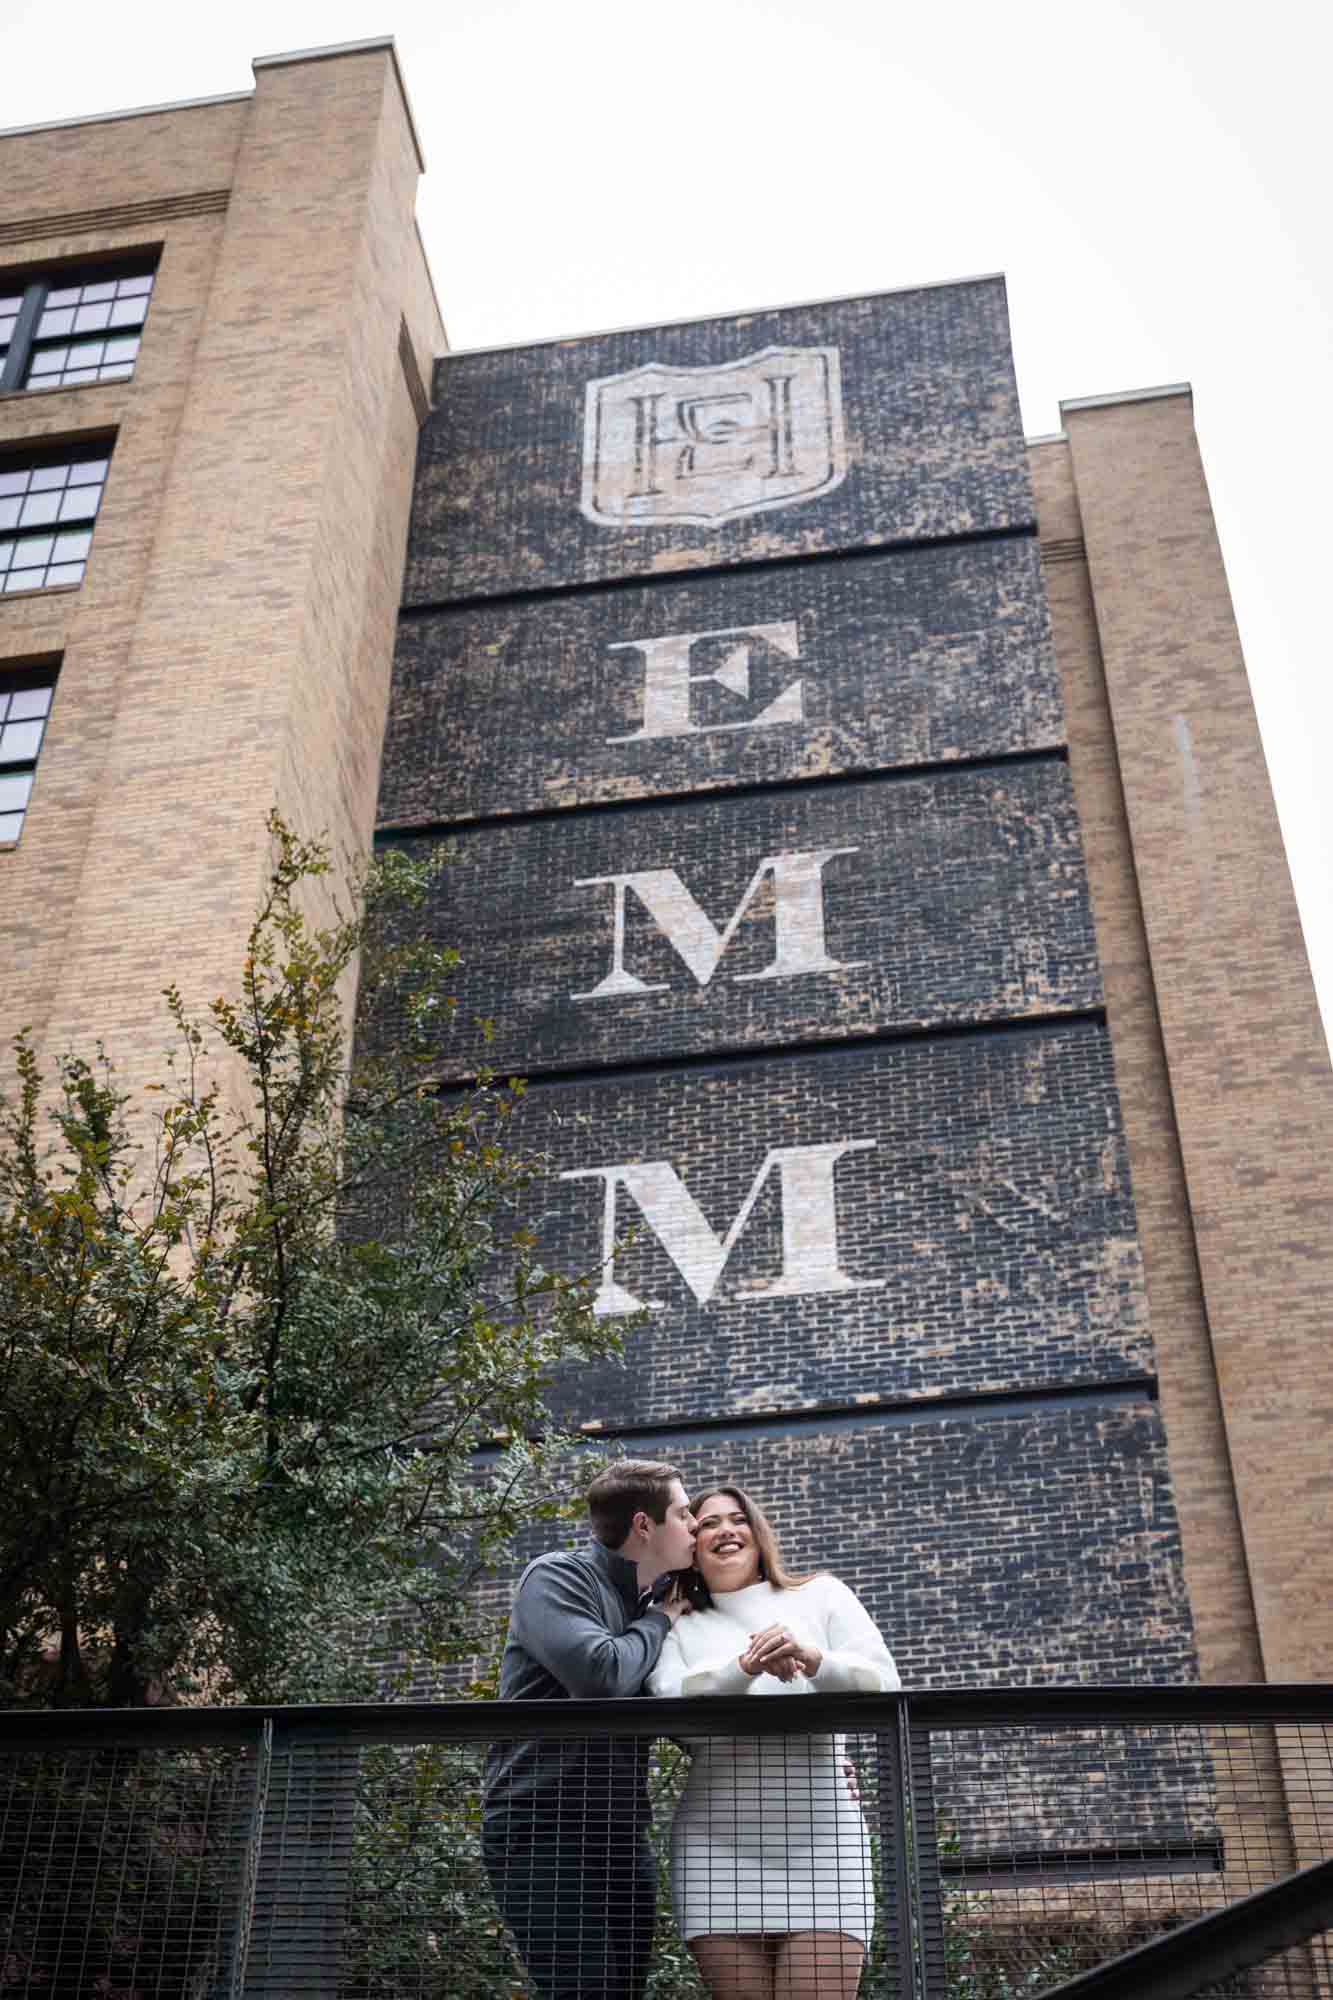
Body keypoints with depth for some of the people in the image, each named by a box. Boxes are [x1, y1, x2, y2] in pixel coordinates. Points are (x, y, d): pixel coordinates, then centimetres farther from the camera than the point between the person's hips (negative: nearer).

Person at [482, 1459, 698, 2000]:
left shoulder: (655, 1603, 16)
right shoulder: (557, 1578, -8)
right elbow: (601, 1674, -26)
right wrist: (657, 1623, -5)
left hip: (621, 1834, 8)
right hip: (543, 1829, -8)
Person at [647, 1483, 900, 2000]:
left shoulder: (822, 1596, 11)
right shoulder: (678, 1628, 12)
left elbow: (884, 1686, -1)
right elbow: (673, 1699, -9)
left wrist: (812, 1659, -20)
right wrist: (746, 1667, -27)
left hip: (821, 1836, -1)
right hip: (717, 1842, 1)